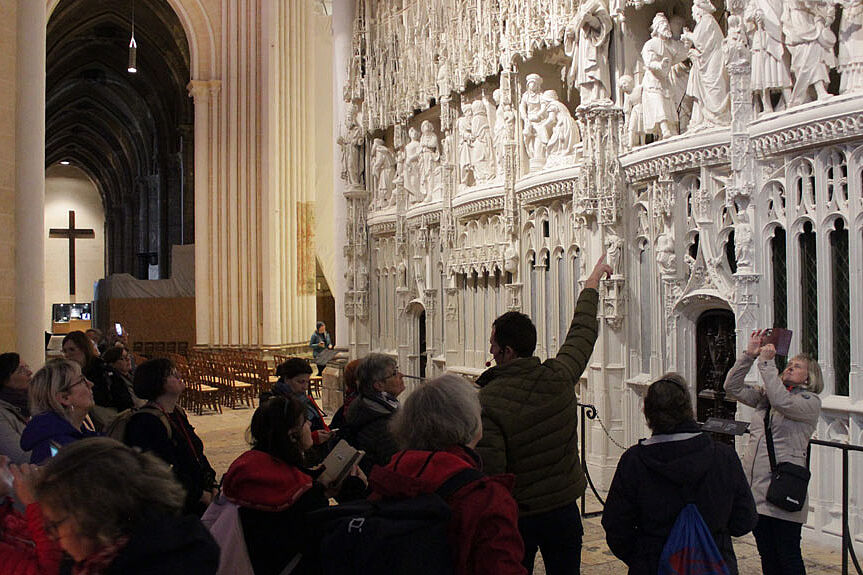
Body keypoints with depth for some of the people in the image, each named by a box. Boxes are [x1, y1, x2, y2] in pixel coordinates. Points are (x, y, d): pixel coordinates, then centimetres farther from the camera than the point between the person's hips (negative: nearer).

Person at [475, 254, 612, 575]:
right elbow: (583, 332, 8)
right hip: (564, 510, 3)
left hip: (515, 516, -3)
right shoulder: (559, 377, -10)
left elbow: (489, 469, -26)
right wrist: (592, 283, 22)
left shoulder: (486, 401, -22)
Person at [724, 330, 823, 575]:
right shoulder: (764, 396, 16)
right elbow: (732, 387, 10)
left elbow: (781, 401, -21)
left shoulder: (811, 401, -3)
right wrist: (749, 354, 1)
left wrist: (766, 363, -17)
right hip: (755, 487, 6)